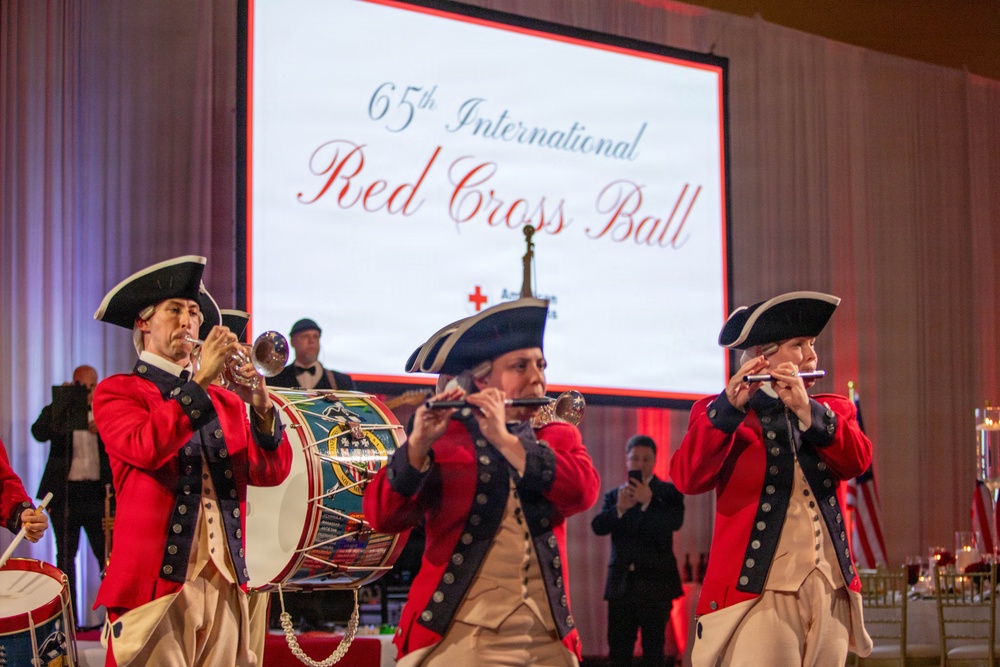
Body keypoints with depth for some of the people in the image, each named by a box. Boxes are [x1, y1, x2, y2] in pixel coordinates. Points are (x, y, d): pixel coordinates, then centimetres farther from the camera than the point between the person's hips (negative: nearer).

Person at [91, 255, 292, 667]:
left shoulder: (226, 401, 18)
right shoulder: (117, 392, 5)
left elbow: (271, 472, 6)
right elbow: (145, 448, -16)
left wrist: (261, 407, -11)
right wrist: (201, 380, -15)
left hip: (225, 584, 4)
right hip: (157, 582, -4)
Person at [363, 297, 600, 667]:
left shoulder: (560, 437, 12)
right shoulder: (441, 439, 2)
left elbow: (583, 492, -8)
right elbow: (382, 517, -9)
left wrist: (505, 440, -16)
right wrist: (418, 445, -23)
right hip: (456, 635, -3)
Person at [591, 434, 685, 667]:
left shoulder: (669, 492, 3)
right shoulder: (614, 495, 11)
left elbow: (675, 522, -14)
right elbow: (598, 526, -4)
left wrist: (648, 502, -30)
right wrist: (620, 508, -23)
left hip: (655, 584, -3)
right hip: (621, 583, 3)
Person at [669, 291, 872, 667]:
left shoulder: (834, 409, 16)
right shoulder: (719, 412, 3)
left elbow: (857, 462, -3)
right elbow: (687, 478, -13)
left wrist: (807, 410, -17)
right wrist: (729, 407, -25)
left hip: (831, 592, 5)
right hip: (757, 591, -4)